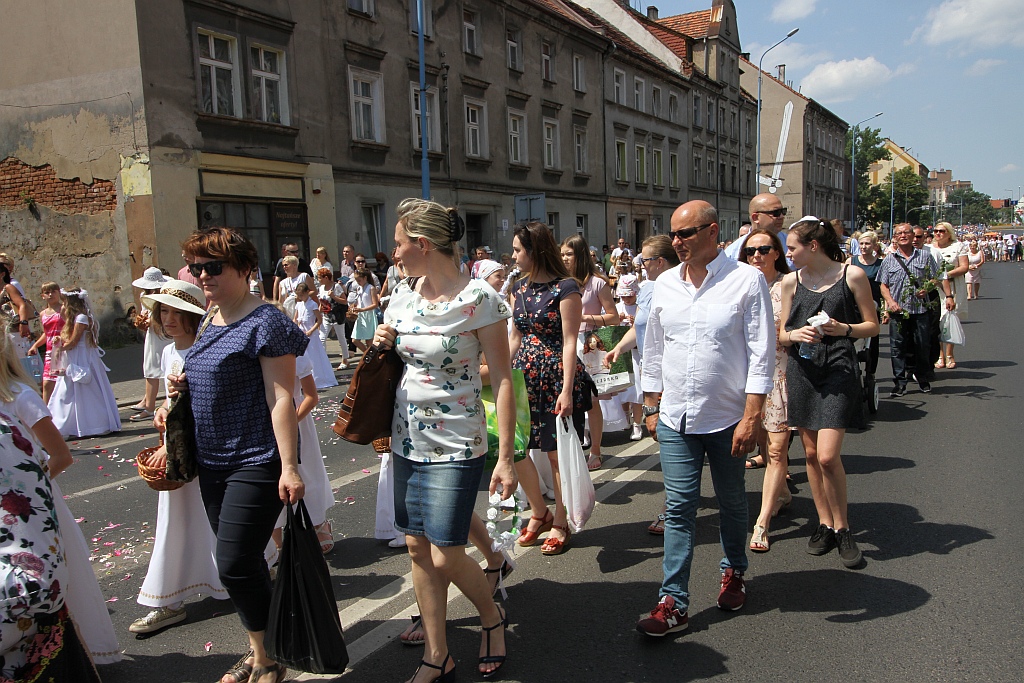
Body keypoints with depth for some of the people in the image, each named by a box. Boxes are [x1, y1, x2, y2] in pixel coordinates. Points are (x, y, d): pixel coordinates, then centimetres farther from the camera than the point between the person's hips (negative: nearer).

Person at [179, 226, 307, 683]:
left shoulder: (265, 323, -13)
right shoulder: (210, 322, 12)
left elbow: (280, 397, -19)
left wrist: (289, 466, -23)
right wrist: (185, 386, 3)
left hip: (256, 462, -8)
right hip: (212, 461, 9)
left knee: (235, 564, -8)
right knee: (241, 563, 16)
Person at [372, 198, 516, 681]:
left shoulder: (479, 299, -15)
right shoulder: (403, 294, 5)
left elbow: (502, 380, -14)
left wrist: (506, 458, -17)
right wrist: (382, 345, -5)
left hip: (454, 447, -6)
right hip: (407, 440, 7)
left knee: (446, 557, -3)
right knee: (417, 548, 10)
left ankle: (493, 618, 28)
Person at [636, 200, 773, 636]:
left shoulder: (747, 280, -8)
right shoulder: (665, 284, 5)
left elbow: (761, 353, -10)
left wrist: (751, 417, -14)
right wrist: (652, 407, 13)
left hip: (727, 417, -2)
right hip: (676, 418, 3)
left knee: (731, 503, 16)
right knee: (678, 509, 2)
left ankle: (733, 572, 39)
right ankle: (673, 603, 7)